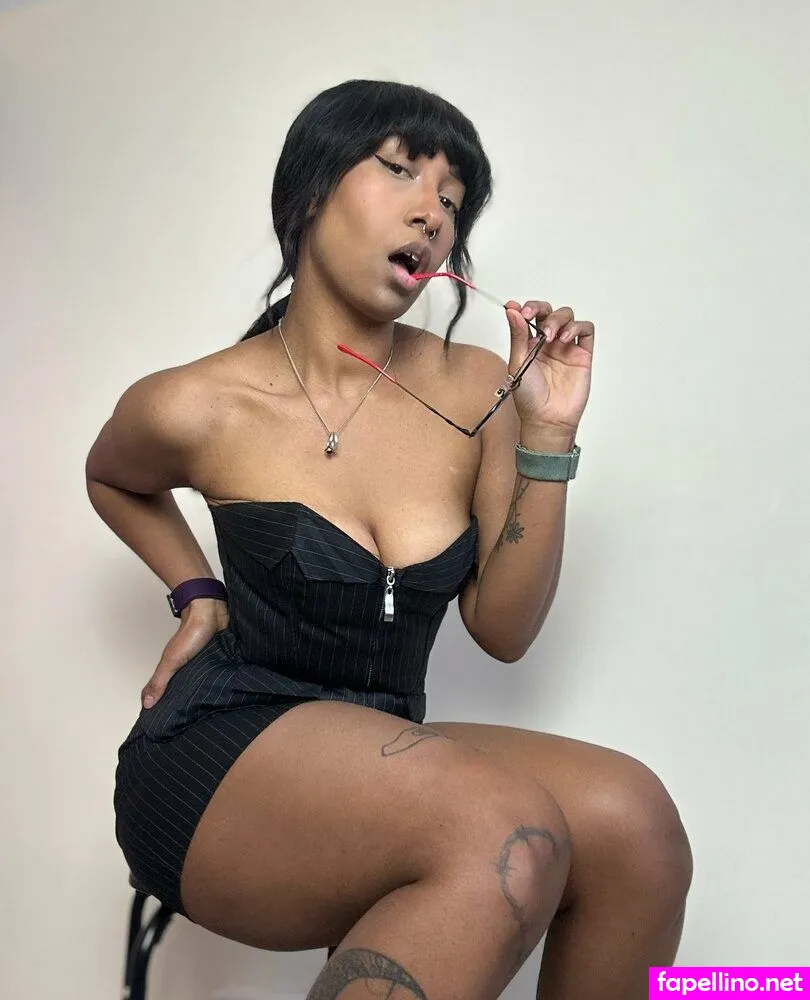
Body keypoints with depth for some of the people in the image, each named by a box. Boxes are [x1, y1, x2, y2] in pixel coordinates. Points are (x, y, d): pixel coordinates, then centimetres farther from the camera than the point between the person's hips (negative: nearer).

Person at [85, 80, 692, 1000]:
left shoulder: (476, 388, 1)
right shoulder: (197, 407, -7)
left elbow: (503, 629, 3)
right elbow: (111, 479, 18)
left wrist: (547, 436, -6)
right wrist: (199, 595, 4)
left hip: (381, 762, 4)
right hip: (220, 756, -4)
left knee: (627, 815, -25)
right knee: (506, 833, -33)